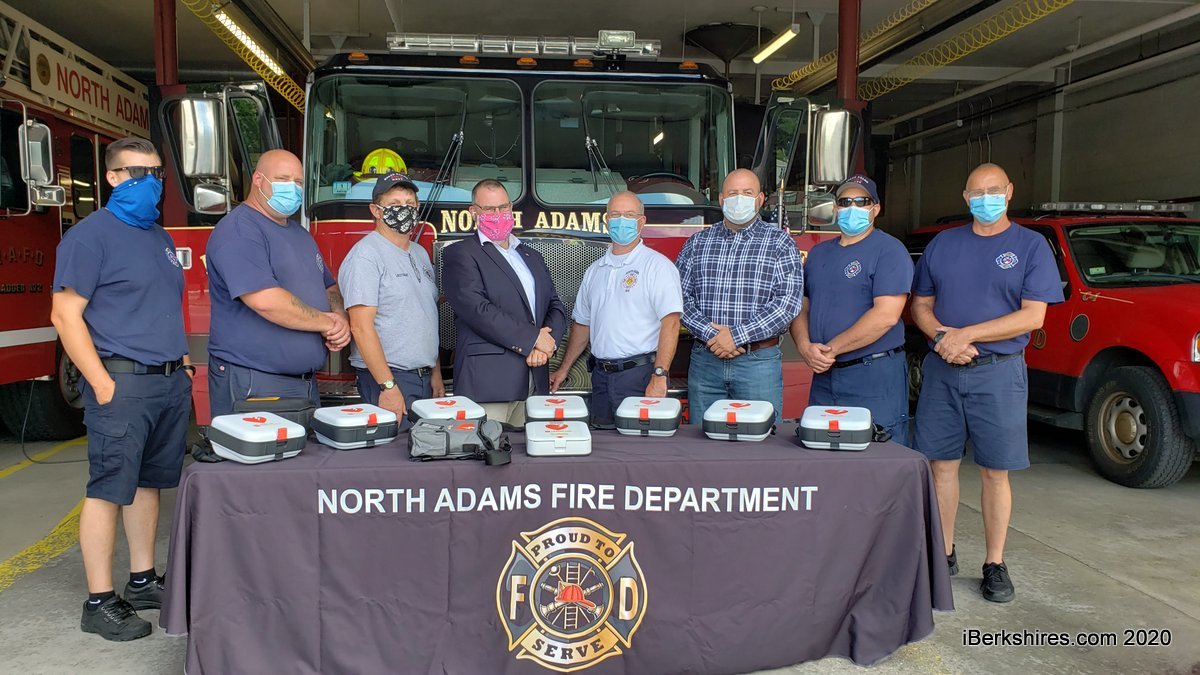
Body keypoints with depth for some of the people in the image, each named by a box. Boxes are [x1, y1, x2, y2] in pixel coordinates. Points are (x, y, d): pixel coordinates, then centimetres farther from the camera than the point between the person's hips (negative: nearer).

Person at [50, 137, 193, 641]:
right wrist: (104, 385, -17)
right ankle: (100, 603, 6)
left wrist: (183, 362, 15)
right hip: (123, 382, -7)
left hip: (171, 382, 8)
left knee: (148, 482, 14)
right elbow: (66, 314, -12)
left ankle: (143, 581, 24)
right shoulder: (91, 235, -8)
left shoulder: (159, 237, 16)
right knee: (108, 489, -2)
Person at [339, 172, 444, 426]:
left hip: (424, 378, 8)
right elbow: (361, 327, -17)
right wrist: (388, 386, -21)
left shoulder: (420, 254, 15)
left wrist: (436, 374, 15)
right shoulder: (366, 255, -11)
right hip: (386, 377, -8)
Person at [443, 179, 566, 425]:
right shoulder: (459, 254, 0)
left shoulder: (533, 257, 22)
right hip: (487, 380, -5)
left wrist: (547, 342, -6)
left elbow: (555, 307, 16)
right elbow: (476, 309, -13)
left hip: (535, 382, 6)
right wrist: (533, 337, -11)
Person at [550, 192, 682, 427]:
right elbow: (582, 323, 22)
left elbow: (670, 323, -14)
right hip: (601, 376, 6)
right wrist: (564, 369, 19)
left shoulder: (657, 265, -5)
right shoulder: (595, 271, 15)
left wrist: (659, 376, -22)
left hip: (639, 374, -6)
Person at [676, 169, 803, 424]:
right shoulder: (698, 242, 11)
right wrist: (710, 333, -12)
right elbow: (680, 295, 3)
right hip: (704, 361, 3)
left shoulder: (779, 243, 2)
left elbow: (788, 302, -9)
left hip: (758, 362, -2)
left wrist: (737, 335, -15)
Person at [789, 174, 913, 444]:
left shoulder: (889, 250, -6)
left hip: (874, 379, -6)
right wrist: (805, 347, -7)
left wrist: (831, 350, -15)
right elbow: (801, 308, 14)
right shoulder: (818, 253, 16)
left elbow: (886, 315, -17)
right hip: (823, 376, 6)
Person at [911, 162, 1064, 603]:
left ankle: (995, 565, 16)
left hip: (998, 372, -2)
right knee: (942, 464, 6)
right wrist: (942, 337, -9)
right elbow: (921, 305, 12)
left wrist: (966, 334, -15)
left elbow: (1032, 316, -7)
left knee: (995, 471, 4)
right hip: (942, 371, 3)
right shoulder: (942, 244, 11)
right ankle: (944, 553, 20)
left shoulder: (1031, 246, 2)